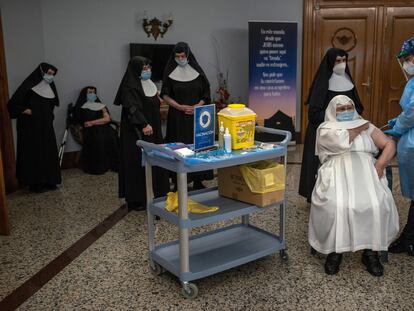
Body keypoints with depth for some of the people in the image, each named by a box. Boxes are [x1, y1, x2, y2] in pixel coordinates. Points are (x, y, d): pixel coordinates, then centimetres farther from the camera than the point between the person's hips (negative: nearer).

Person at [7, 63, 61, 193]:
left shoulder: (49, 88, 8)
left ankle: (49, 181, 16)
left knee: (49, 153, 7)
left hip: (46, 126, 7)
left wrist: (49, 118, 12)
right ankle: (36, 183, 8)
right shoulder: (29, 86, -13)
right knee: (34, 154, -1)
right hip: (31, 127, -7)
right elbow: (12, 104, -14)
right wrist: (28, 112, -15)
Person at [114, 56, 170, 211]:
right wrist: (143, 124, -34)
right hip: (137, 132, -9)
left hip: (153, 130, 9)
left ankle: (155, 194, 20)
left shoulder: (150, 85, 14)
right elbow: (132, 108, -25)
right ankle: (137, 199, 3)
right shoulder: (129, 87, -13)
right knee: (138, 163, -5)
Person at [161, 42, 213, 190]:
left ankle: (198, 181, 9)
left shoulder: (197, 71, 4)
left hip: (195, 115, 1)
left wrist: (197, 106, -12)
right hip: (177, 116, -1)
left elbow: (206, 93, 5)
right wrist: (180, 107, -13)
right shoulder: (170, 72, 1)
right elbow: (165, 95, 0)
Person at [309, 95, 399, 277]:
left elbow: (390, 144, 13)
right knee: (335, 205, -33)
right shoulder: (325, 128, 14)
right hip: (338, 172, -2)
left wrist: (380, 164, -5)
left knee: (377, 204, -29)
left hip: (366, 172, 2)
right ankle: (335, 250, -12)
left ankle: (370, 251, -11)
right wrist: (359, 128, 10)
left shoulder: (367, 127, 24)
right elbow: (341, 142, -6)